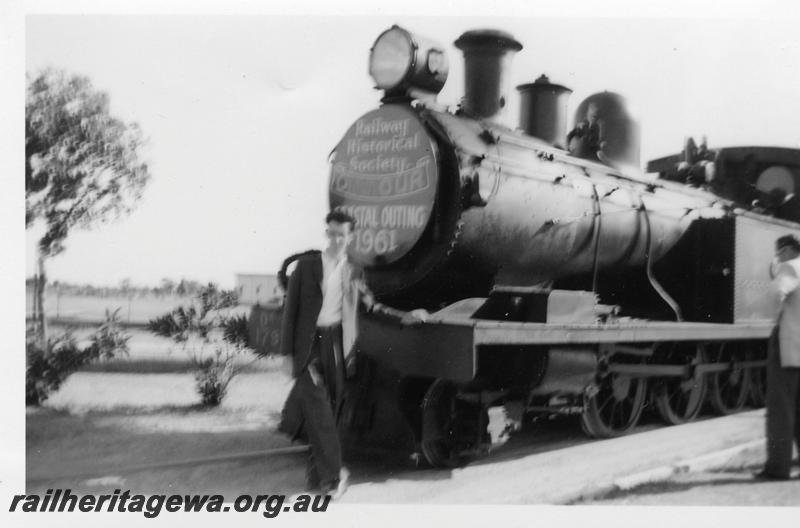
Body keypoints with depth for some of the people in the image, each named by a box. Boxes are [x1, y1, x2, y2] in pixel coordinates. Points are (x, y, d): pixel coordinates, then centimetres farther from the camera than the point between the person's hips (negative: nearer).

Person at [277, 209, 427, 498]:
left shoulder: (353, 272, 11)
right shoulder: (307, 265, 2)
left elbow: (371, 306, 18)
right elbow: (291, 308, 1)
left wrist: (405, 316, 6)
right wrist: (288, 351, -3)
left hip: (337, 344, 3)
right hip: (310, 342, -3)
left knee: (331, 409, 6)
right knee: (318, 409, -12)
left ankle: (317, 474, 17)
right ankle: (332, 473, -11)